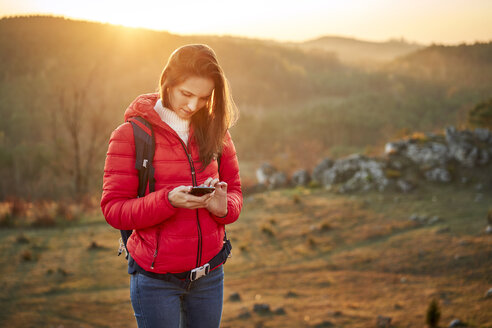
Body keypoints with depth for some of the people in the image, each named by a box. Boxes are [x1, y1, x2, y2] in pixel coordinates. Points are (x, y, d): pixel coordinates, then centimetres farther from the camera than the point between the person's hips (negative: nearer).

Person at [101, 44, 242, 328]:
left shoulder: (214, 130, 5)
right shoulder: (131, 134, -8)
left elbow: (235, 191, 11)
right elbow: (113, 209, -10)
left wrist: (223, 206, -14)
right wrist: (168, 200, -26)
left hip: (209, 275, 4)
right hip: (156, 279, -4)